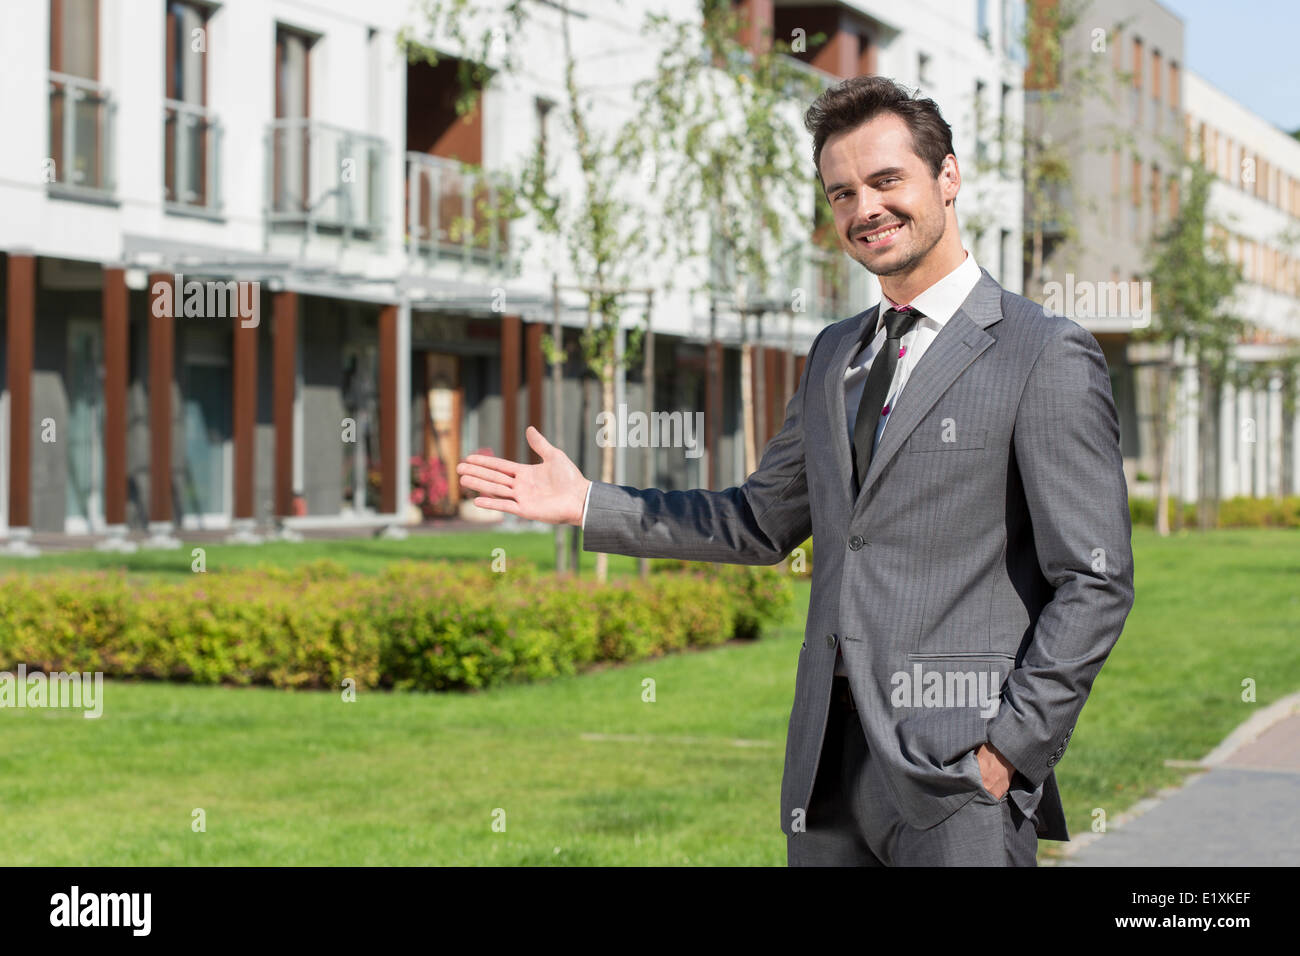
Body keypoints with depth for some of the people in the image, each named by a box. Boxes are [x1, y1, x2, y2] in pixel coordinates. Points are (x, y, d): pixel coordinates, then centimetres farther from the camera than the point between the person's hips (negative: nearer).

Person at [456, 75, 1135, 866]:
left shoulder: (1050, 356, -6)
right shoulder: (835, 355, 16)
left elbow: (1095, 583, -9)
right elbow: (765, 521, 26)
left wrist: (1012, 749, -14)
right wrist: (588, 504, 20)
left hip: (958, 775, -6)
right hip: (829, 766, 6)